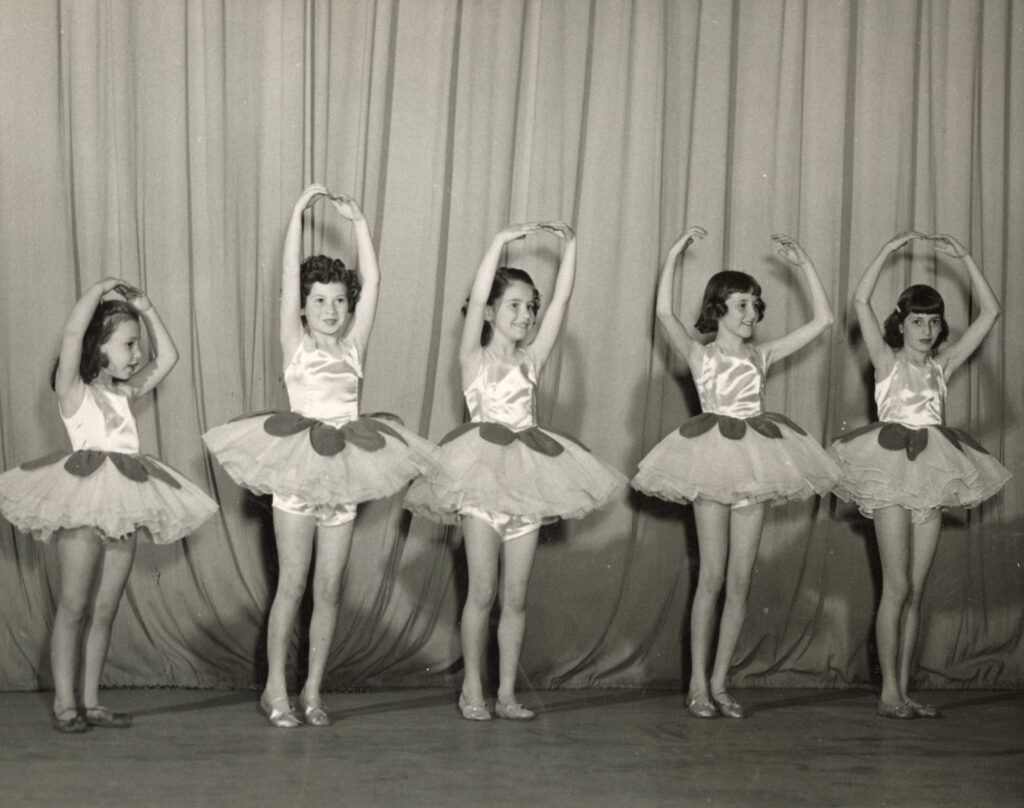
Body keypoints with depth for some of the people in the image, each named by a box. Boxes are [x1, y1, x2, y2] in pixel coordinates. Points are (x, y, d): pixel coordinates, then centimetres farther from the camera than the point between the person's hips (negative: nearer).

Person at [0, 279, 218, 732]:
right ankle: (64, 704, 0)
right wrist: (102, 288, -4)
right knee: (73, 606, -4)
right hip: (84, 498, -6)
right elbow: (73, 332, -14)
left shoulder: (124, 393, 20)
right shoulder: (73, 391, 1)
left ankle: (90, 702, 12)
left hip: (124, 507, 6)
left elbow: (166, 358, 25)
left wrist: (146, 310, 20)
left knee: (104, 610, 7)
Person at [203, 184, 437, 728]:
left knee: (328, 588, 6)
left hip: (345, 470, 4)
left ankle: (313, 690, 14)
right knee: (292, 583, -1)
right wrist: (298, 212, -10)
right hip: (298, 467, -3)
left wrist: (359, 222, 2)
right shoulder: (296, 344, 2)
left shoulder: (353, 346, 10)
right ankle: (276, 689, 8)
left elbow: (371, 282, 5)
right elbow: (290, 276, -6)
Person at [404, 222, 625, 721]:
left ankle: (506, 692, 12)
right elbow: (476, 298, -10)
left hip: (526, 477, 4)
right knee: (482, 593, -4)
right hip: (482, 475, -4)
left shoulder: (531, 359, 13)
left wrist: (570, 245, 1)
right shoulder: (474, 358, 3)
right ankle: (473, 690, 7)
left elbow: (562, 300, 7)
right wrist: (502, 241, -14)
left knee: (515, 597, 5)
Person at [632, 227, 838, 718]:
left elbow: (821, 320, 14)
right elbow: (664, 314, -13)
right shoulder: (700, 354, 4)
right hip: (713, 458, -4)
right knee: (712, 577, -5)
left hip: (755, 464, 4)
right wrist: (674, 255, -13)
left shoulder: (762, 355, 14)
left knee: (740, 580, 3)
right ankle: (698, 683, 3)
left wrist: (804, 263, 11)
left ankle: (719, 683, 10)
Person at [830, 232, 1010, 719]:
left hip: (931, 476, 5)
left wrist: (964, 257, 4)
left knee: (915, 591, 6)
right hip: (891, 472, -5)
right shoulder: (886, 361, 2)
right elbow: (860, 302, -10)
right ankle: (890, 692, -5)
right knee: (897, 586, -9)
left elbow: (990, 312, 9)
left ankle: (903, 691, 10)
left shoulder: (942, 365, 12)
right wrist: (889, 250, -11)